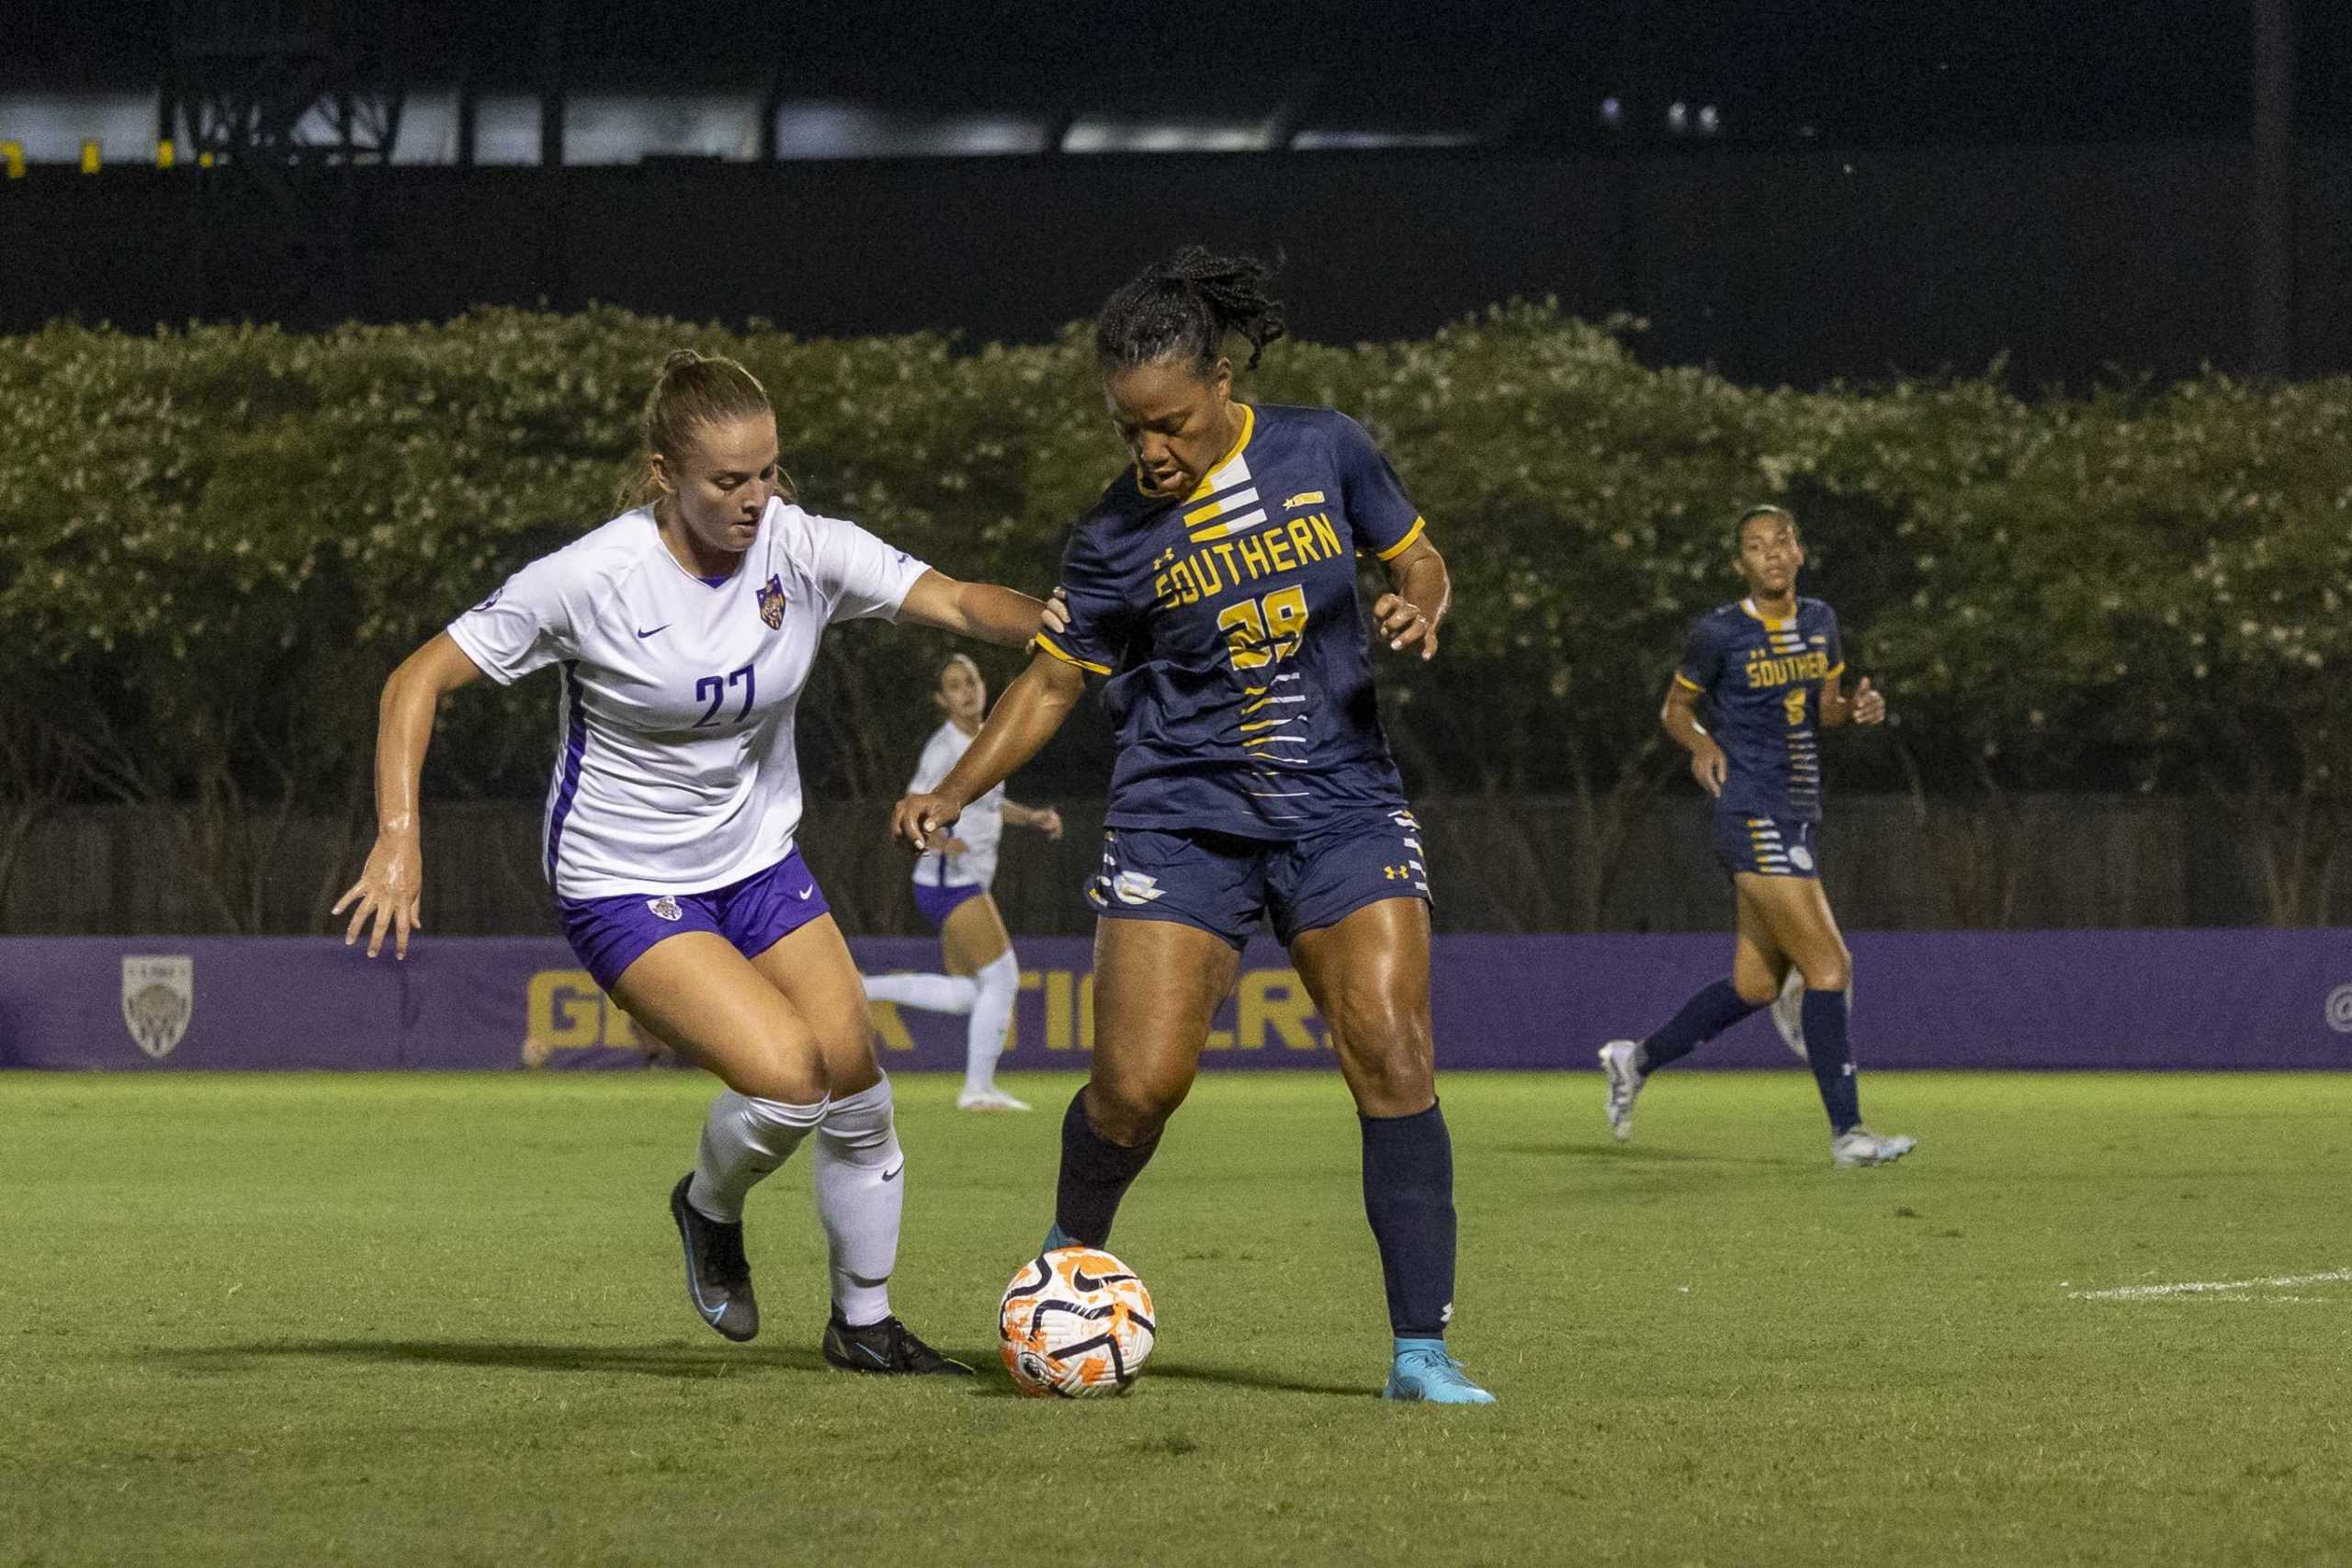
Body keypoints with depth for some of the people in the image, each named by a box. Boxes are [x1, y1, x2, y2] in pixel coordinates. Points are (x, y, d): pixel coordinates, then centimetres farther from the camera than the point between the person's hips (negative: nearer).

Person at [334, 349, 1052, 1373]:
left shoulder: (802, 549, -11)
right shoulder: (591, 578, -21)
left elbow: (955, 602, -19)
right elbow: (421, 680, -16)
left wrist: (1055, 626, -40)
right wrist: (399, 837, -26)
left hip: (758, 865, 5)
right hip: (622, 887, -5)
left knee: (858, 1092, 0)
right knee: (787, 1076, -22)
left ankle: (863, 1324, 22)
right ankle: (710, 1210, 11)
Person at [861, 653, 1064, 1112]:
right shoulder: (944, 748, -16)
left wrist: (1034, 817, 8)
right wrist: (942, 842, -39)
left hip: (968, 884, 9)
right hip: (951, 883, -9)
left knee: (965, 996, 12)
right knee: (1003, 980, -6)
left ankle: (857, 990, 18)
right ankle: (978, 1088, 4)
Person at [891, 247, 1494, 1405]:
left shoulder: (1323, 453, -3)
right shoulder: (1118, 536, -5)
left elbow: (1415, 556, 11)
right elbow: (1053, 680, 4)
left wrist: (1420, 606, -12)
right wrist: (954, 793, -8)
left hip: (1341, 808, 1)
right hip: (1181, 820, -1)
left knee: (1392, 1054, -13)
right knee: (1140, 1081, -11)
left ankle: (1421, 1350, -8)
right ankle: (1070, 1258, 22)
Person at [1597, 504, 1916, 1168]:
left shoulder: (1819, 622, 10)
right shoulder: (1718, 633, -7)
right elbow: (1675, 707, 5)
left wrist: (1856, 709, -1)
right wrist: (1702, 744, -15)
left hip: (1796, 817, 8)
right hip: (1753, 814, -8)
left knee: (1756, 985, 12)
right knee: (1828, 966, -13)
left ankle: (1636, 1060, 30)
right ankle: (1847, 1133, -10)